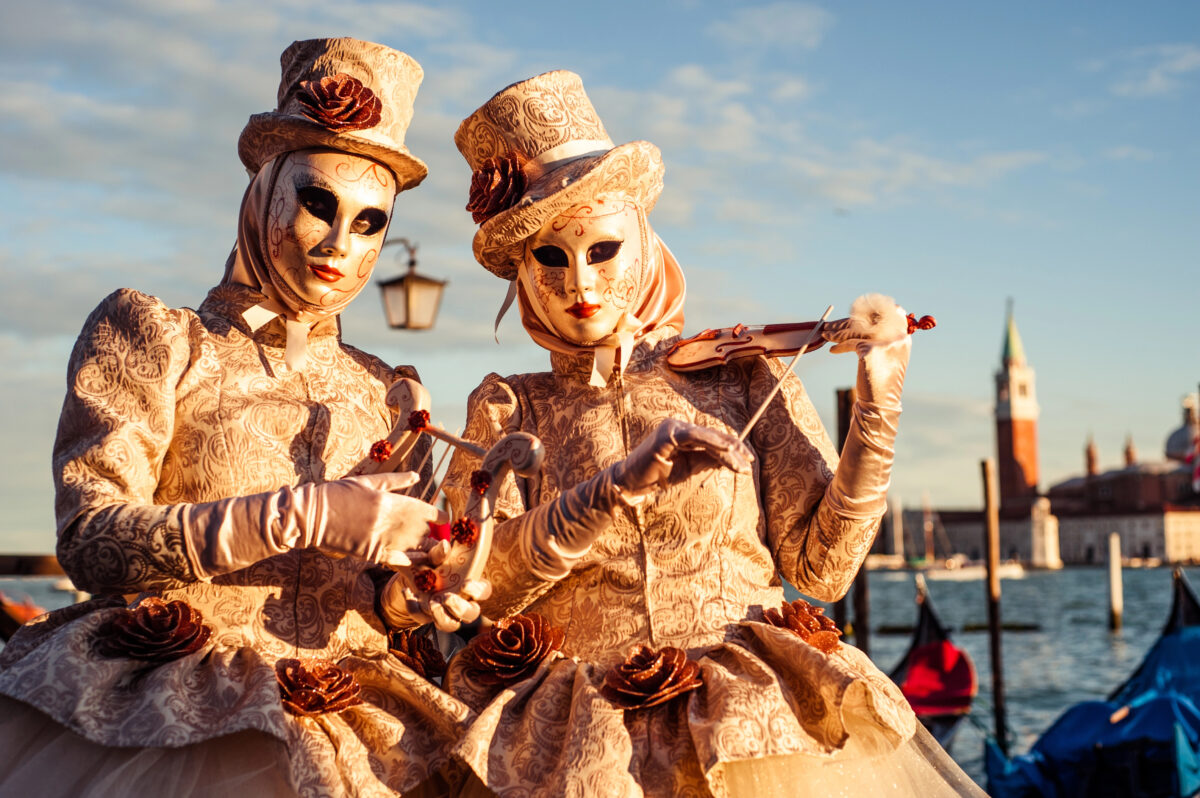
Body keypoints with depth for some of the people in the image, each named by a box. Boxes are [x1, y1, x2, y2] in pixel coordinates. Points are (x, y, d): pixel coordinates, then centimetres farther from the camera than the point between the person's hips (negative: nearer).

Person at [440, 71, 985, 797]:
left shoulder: (742, 379, 9)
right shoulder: (510, 411, 11)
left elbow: (822, 565, 4)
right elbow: (478, 584, -4)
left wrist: (877, 409, -3)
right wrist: (620, 485, -14)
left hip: (764, 733, 1)